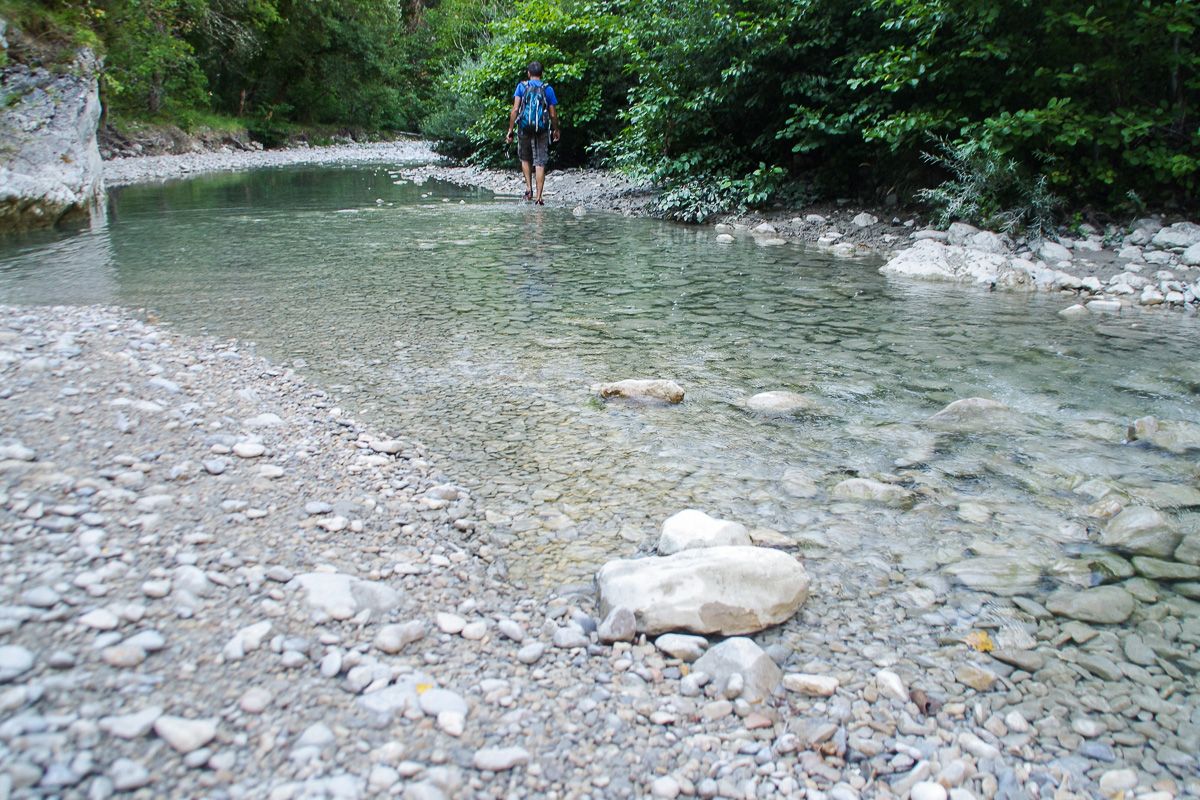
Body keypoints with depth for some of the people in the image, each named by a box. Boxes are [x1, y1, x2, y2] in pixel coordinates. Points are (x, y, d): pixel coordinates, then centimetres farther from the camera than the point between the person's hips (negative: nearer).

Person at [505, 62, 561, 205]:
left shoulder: (521, 86, 2)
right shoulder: (548, 89, 4)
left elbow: (515, 110, -5)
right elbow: (553, 114, 4)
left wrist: (510, 130, -1)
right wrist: (556, 130, 20)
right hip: (542, 130, 0)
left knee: (525, 159, 22)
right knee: (540, 163, 2)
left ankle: (528, 188, 10)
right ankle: (538, 196, -2)